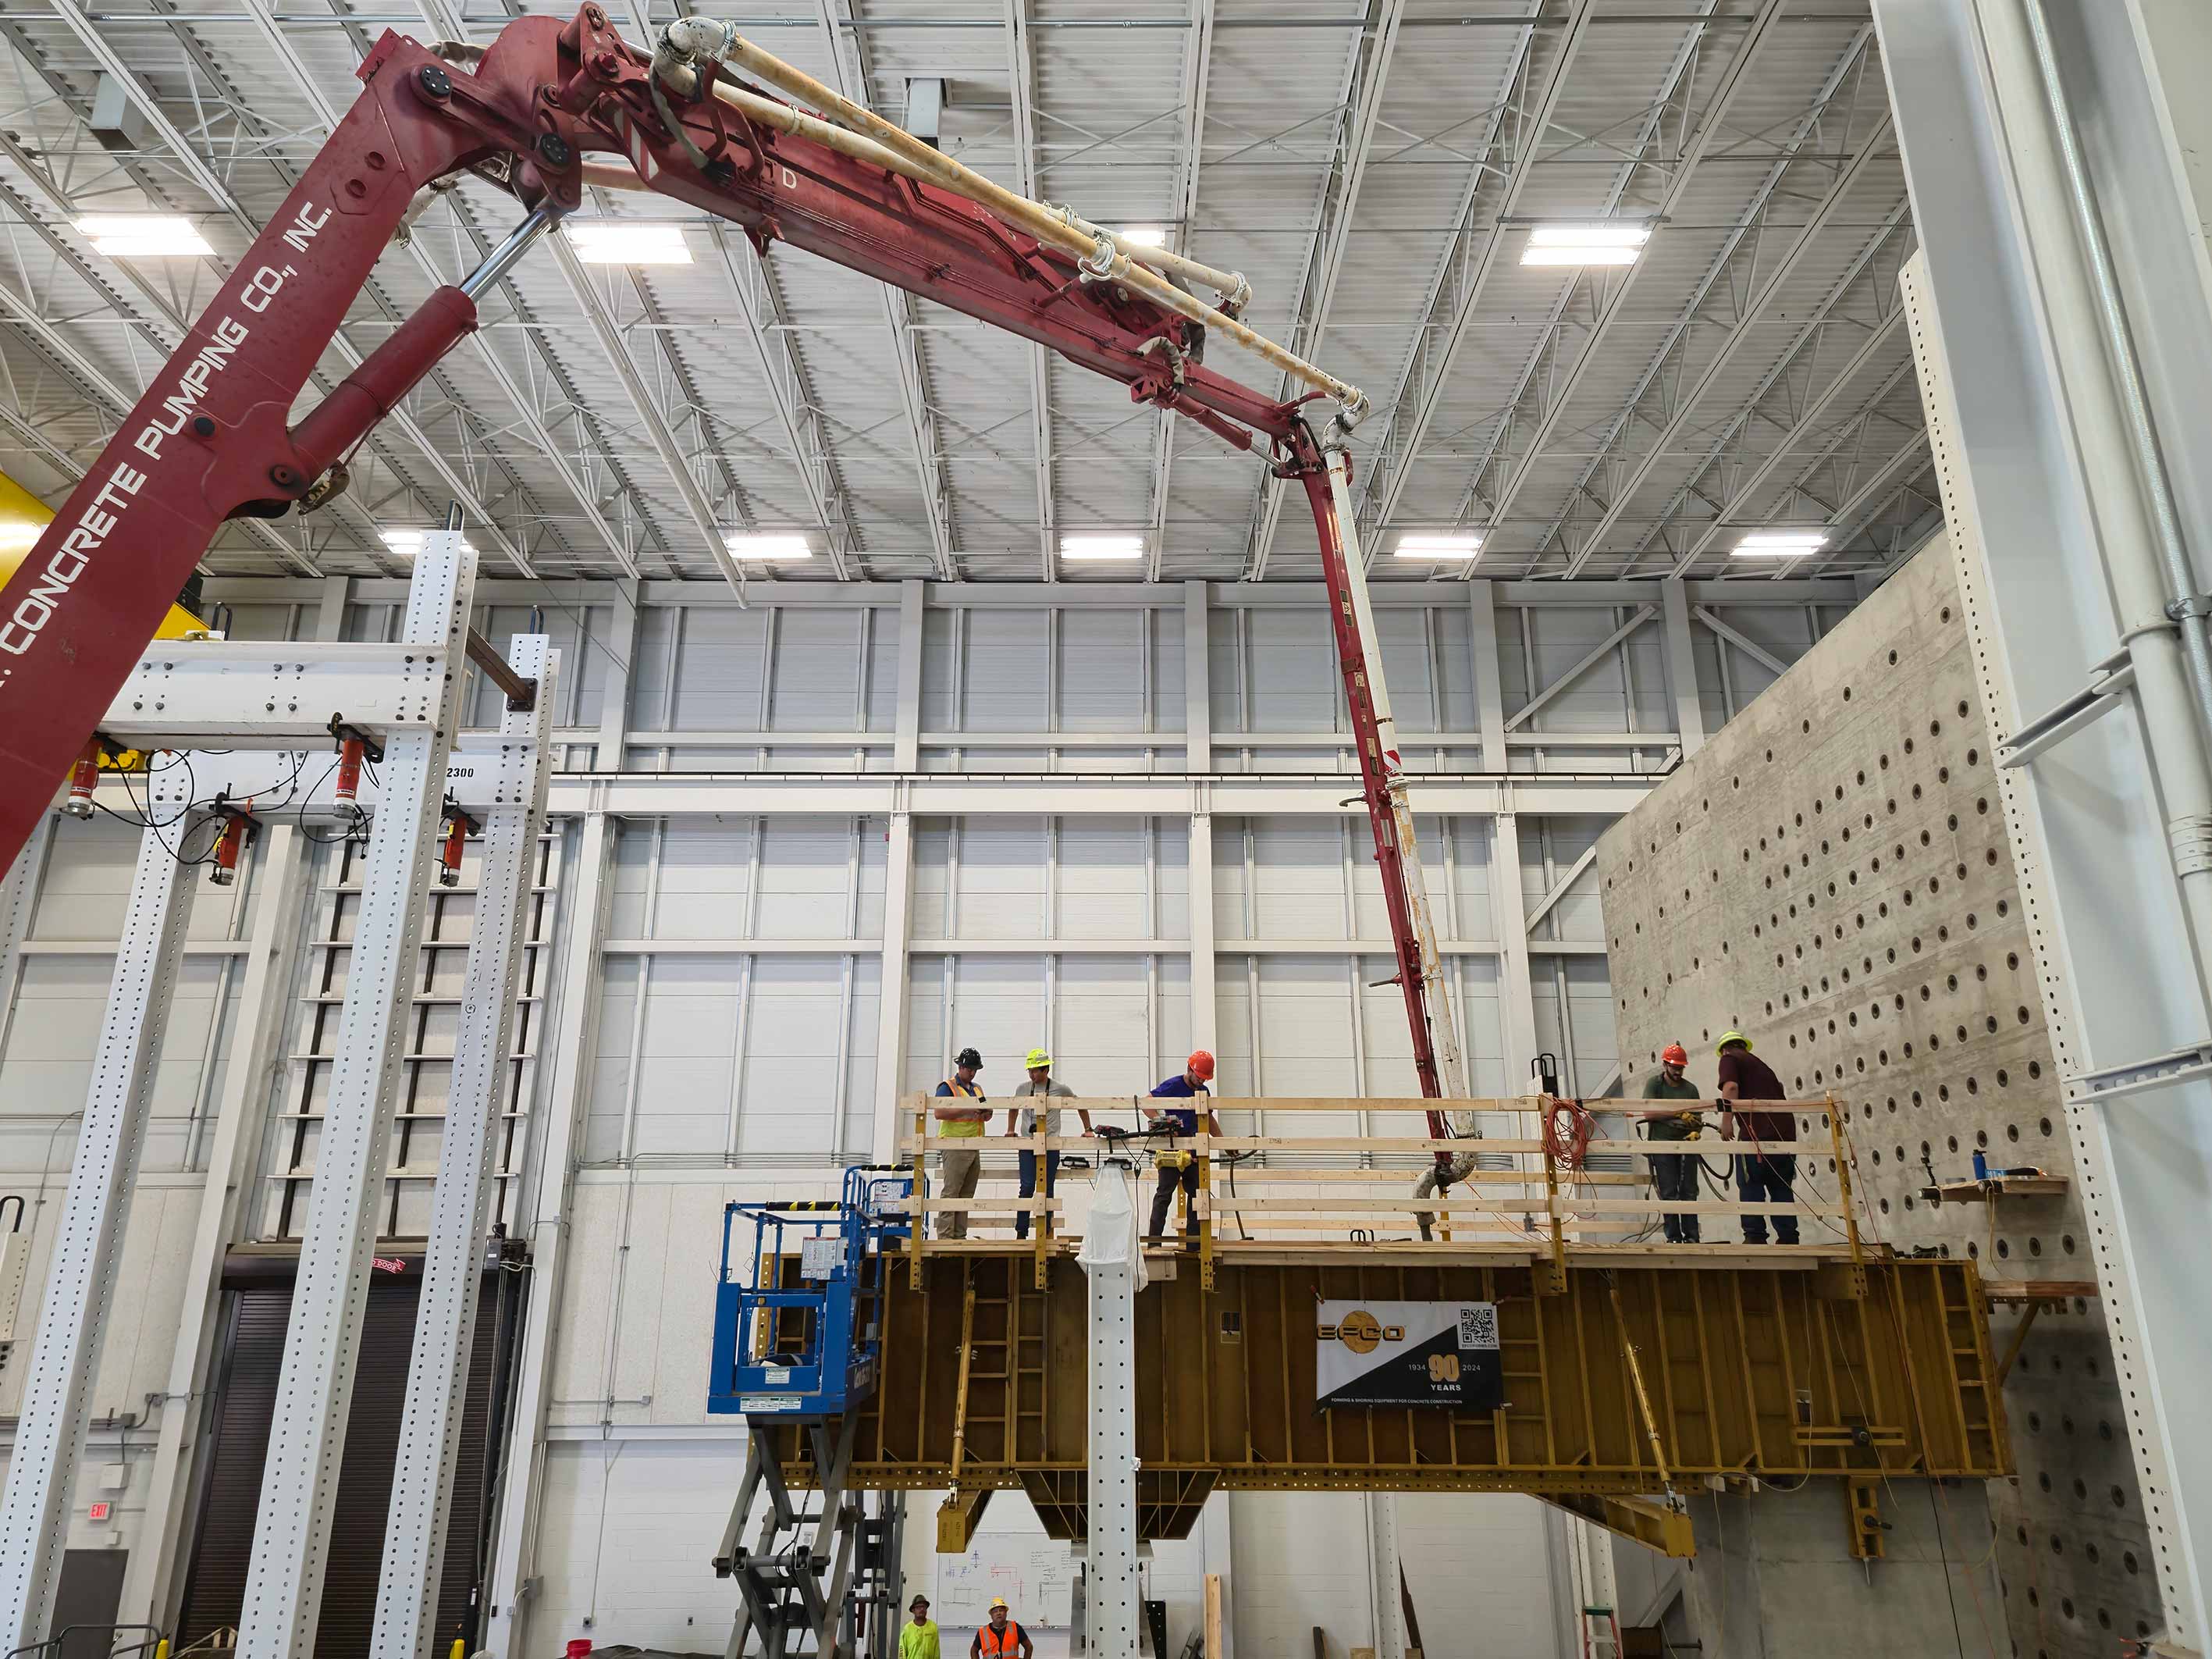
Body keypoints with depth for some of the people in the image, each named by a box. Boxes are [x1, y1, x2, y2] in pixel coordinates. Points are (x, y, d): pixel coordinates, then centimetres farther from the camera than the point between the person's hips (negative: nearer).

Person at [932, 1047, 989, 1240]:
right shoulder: (948, 1087, -2)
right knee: (951, 1192, -10)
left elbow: (986, 1117, 26)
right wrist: (966, 1110, -19)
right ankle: (945, 1235, -9)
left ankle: (960, 1236, 11)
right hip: (954, 1147, -8)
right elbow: (939, 1113, -15)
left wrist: (986, 1112, 1)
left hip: (974, 1148, 8)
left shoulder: (977, 1088, 21)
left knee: (967, 1194, 7)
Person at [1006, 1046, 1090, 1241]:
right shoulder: (1023, 1089, 6)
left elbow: (1080, 1106, 15)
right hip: (1027, 1146, 1)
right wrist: (1010, 1130, 16)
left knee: (1047, 1189, 4)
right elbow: (1014, 1109, 25)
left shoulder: (1061, 1090, 1)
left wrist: (1088, 1129, 12)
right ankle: (1021, 1232, -3)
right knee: (1027, 1187, -8)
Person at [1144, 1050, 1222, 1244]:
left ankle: (1194, 1240, 16)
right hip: (1171, 1148, -7)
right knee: (1165, 1194, -8)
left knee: (1196, 1193, 9)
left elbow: (1208, 1120, 23)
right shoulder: (1173, 1086, -8)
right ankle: (1154, 1239, -7)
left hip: (1193, 1150, 7)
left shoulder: (1203, 1091, 12)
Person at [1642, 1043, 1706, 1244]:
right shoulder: (1654, 1084, 1)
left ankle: (1691, 1236, 4)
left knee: (1689, 1191, 0)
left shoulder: (1690, 1088, 12)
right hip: (1662, 1144, -3)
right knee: (1669, 1193, -5)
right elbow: (1648, 1113, -12)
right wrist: (1678, 1114, -20)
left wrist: (1695, 1131, -10)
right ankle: (1673, 1236, -2)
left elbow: (1697, 1118, 13)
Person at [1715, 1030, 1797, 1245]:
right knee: (1781, 1187, 11)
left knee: (1751, 1186, -2)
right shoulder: (1760, 1064, 30)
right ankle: (1788, 1237, 8)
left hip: (1757, 1131, -7)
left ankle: (1755, 1235, -7)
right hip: (1786, 1131, 7)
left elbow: (1731, 1086, -12)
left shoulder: (1729, 1059, 8)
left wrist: (1726, 1121, -14)